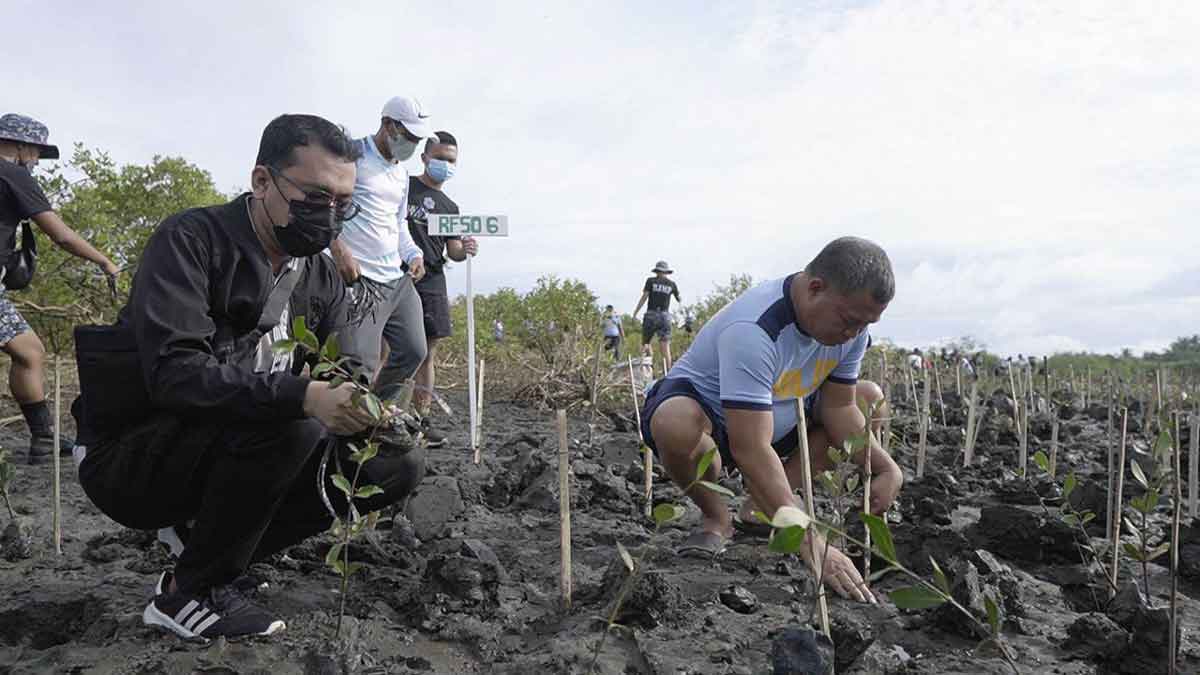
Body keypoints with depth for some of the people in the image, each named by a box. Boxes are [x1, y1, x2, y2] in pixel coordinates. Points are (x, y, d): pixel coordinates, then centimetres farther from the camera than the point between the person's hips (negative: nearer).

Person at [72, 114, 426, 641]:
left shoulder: (322, 277, 2)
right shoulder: (191, 240, -18)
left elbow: (345, 373, 0)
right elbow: (172, 371, -30)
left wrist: (367, 415, -25)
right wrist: (303, 396, -43)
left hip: (228, 454, 7)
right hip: (129, 457, -6)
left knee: (400, 464, -5)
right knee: (291, 427, -33)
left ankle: (209, 539, 4)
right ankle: (190, 593, -10)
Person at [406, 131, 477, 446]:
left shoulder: (450, 207, 20)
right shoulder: (404, 187, 6)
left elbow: (452, 252, 15)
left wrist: (465, 249, -8)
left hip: (432, 282, 5)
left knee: (427, 353, 6)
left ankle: (421, 420, 12)